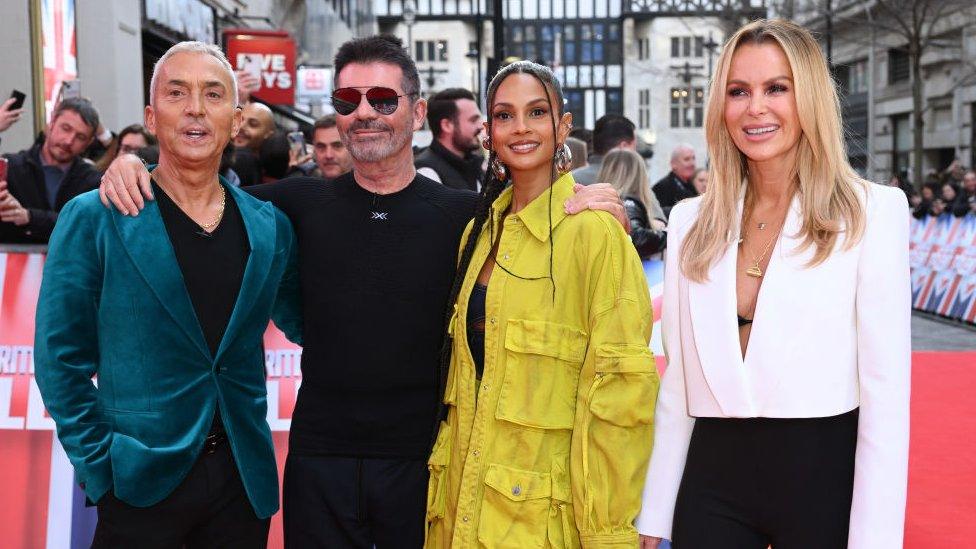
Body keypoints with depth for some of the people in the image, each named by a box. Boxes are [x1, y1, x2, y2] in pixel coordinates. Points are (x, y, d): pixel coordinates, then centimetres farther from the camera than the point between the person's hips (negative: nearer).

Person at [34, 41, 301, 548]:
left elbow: (300, 322, 16)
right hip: (141, 484, -3)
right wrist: (100, 464, -8)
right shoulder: (93, 219, -6)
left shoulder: (270, 226, 3)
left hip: (244, 480, 3)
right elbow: (61, 359, -4)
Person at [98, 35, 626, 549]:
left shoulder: (463, 214, -3)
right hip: (319, 458, 1)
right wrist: (132, 168, -4)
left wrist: (602, 209, -14)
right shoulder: (302, 204, 1)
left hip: (424, 459, 0)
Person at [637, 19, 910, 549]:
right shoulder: (691, 220, 4)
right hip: (713, 476, 3)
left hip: (823, 473, -2)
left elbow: (886, 386, -9)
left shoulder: (873, 211, -7)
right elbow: (677, 380, 7)